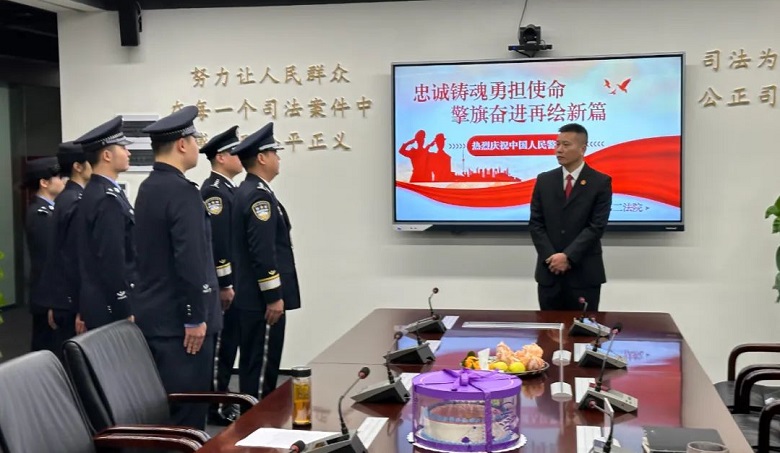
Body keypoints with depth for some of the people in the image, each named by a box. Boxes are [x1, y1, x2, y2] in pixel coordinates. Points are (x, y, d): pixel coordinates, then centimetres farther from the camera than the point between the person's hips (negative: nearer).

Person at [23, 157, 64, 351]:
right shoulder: (42, 214, -18)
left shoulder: (41, 210, 12)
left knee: (45, 346, 16)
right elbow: (47, 260, -20)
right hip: (48, 296, -10)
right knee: (47, 348, -2)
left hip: (48, 295, 10)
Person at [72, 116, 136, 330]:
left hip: (96, 303, 10)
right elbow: (112, 262, -22)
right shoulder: (108, 199, -18)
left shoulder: (92, 193, 12)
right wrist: (126, 312, -18)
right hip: (111, 307, -10)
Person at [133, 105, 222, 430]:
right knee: (186, 409, -3)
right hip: (178, 319, -9)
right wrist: (195, 318, -17)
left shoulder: (148, 187, 12)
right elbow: (190, 261, -23)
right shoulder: (182, 190, -17)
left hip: (154, 314, 9)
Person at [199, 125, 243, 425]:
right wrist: (224, 284, -22)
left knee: (227, 342, 14)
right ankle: (216, 407, 4)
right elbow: (215, 240, -22)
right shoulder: (213, 191, -16)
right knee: (221, 343, -3)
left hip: (232, 280, 10)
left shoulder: (227, 189, 16)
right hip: (223, 283, -10)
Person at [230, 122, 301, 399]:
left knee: (254, 364, 16)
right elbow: (262, 251, -23)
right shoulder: (259, 195, -17)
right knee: (262, 366, -4)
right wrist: (274, 296, -20)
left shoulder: (247, 191, 14)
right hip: (263, 298, -10)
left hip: (253, 295, 10)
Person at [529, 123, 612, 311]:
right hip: (549, 271, 3)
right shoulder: (544, 180, 8)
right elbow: (535, 223, 4)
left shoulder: (601, 182, -2)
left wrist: (568, 256, -16)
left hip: (584, 273, -3)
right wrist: (551, 257, -9)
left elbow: (596, 226, -9)